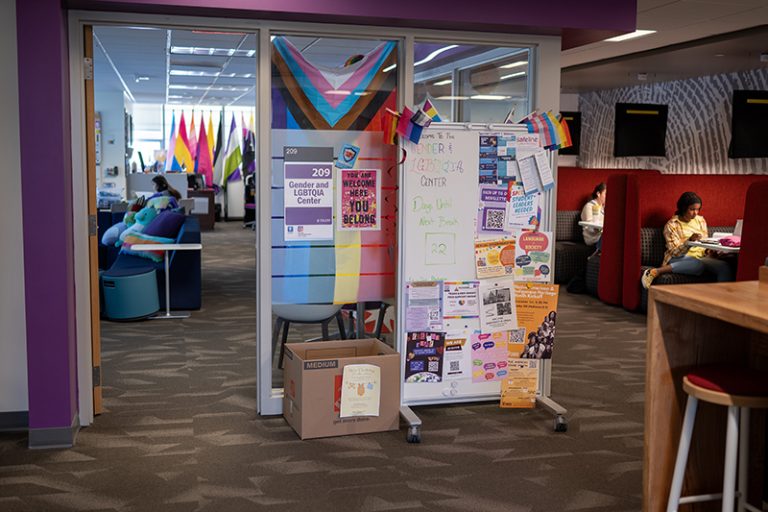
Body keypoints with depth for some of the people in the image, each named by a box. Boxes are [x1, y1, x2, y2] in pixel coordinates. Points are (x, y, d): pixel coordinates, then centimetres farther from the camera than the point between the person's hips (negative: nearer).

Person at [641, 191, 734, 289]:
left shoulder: (701, 220, 13)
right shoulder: (672, 225, -4)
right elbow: (675, 252, -10)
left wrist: (709, 251, -6)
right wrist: (690, 241, -28)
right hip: (681, 258, -5)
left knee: (725, 267, -26)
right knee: (698, 265, -41)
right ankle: (656, 272, -39)